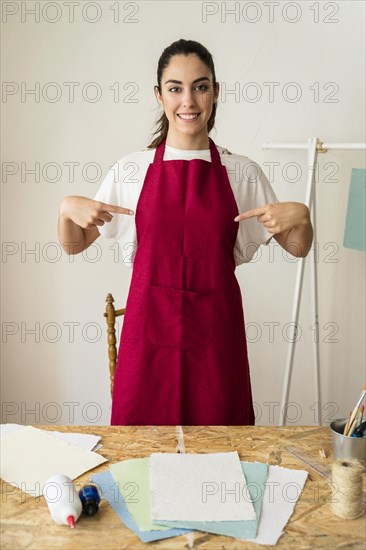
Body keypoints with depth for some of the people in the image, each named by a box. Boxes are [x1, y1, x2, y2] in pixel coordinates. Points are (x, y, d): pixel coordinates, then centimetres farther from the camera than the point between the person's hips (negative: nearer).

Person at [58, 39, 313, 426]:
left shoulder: (242, 172, 2)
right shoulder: (131, 170, 2)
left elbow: (298, 249, 9)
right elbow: (74, 246, 9)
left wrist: (300, 215, -10)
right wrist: (67, 208, -10)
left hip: (215, 328, 1)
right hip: (150, 324, 0)